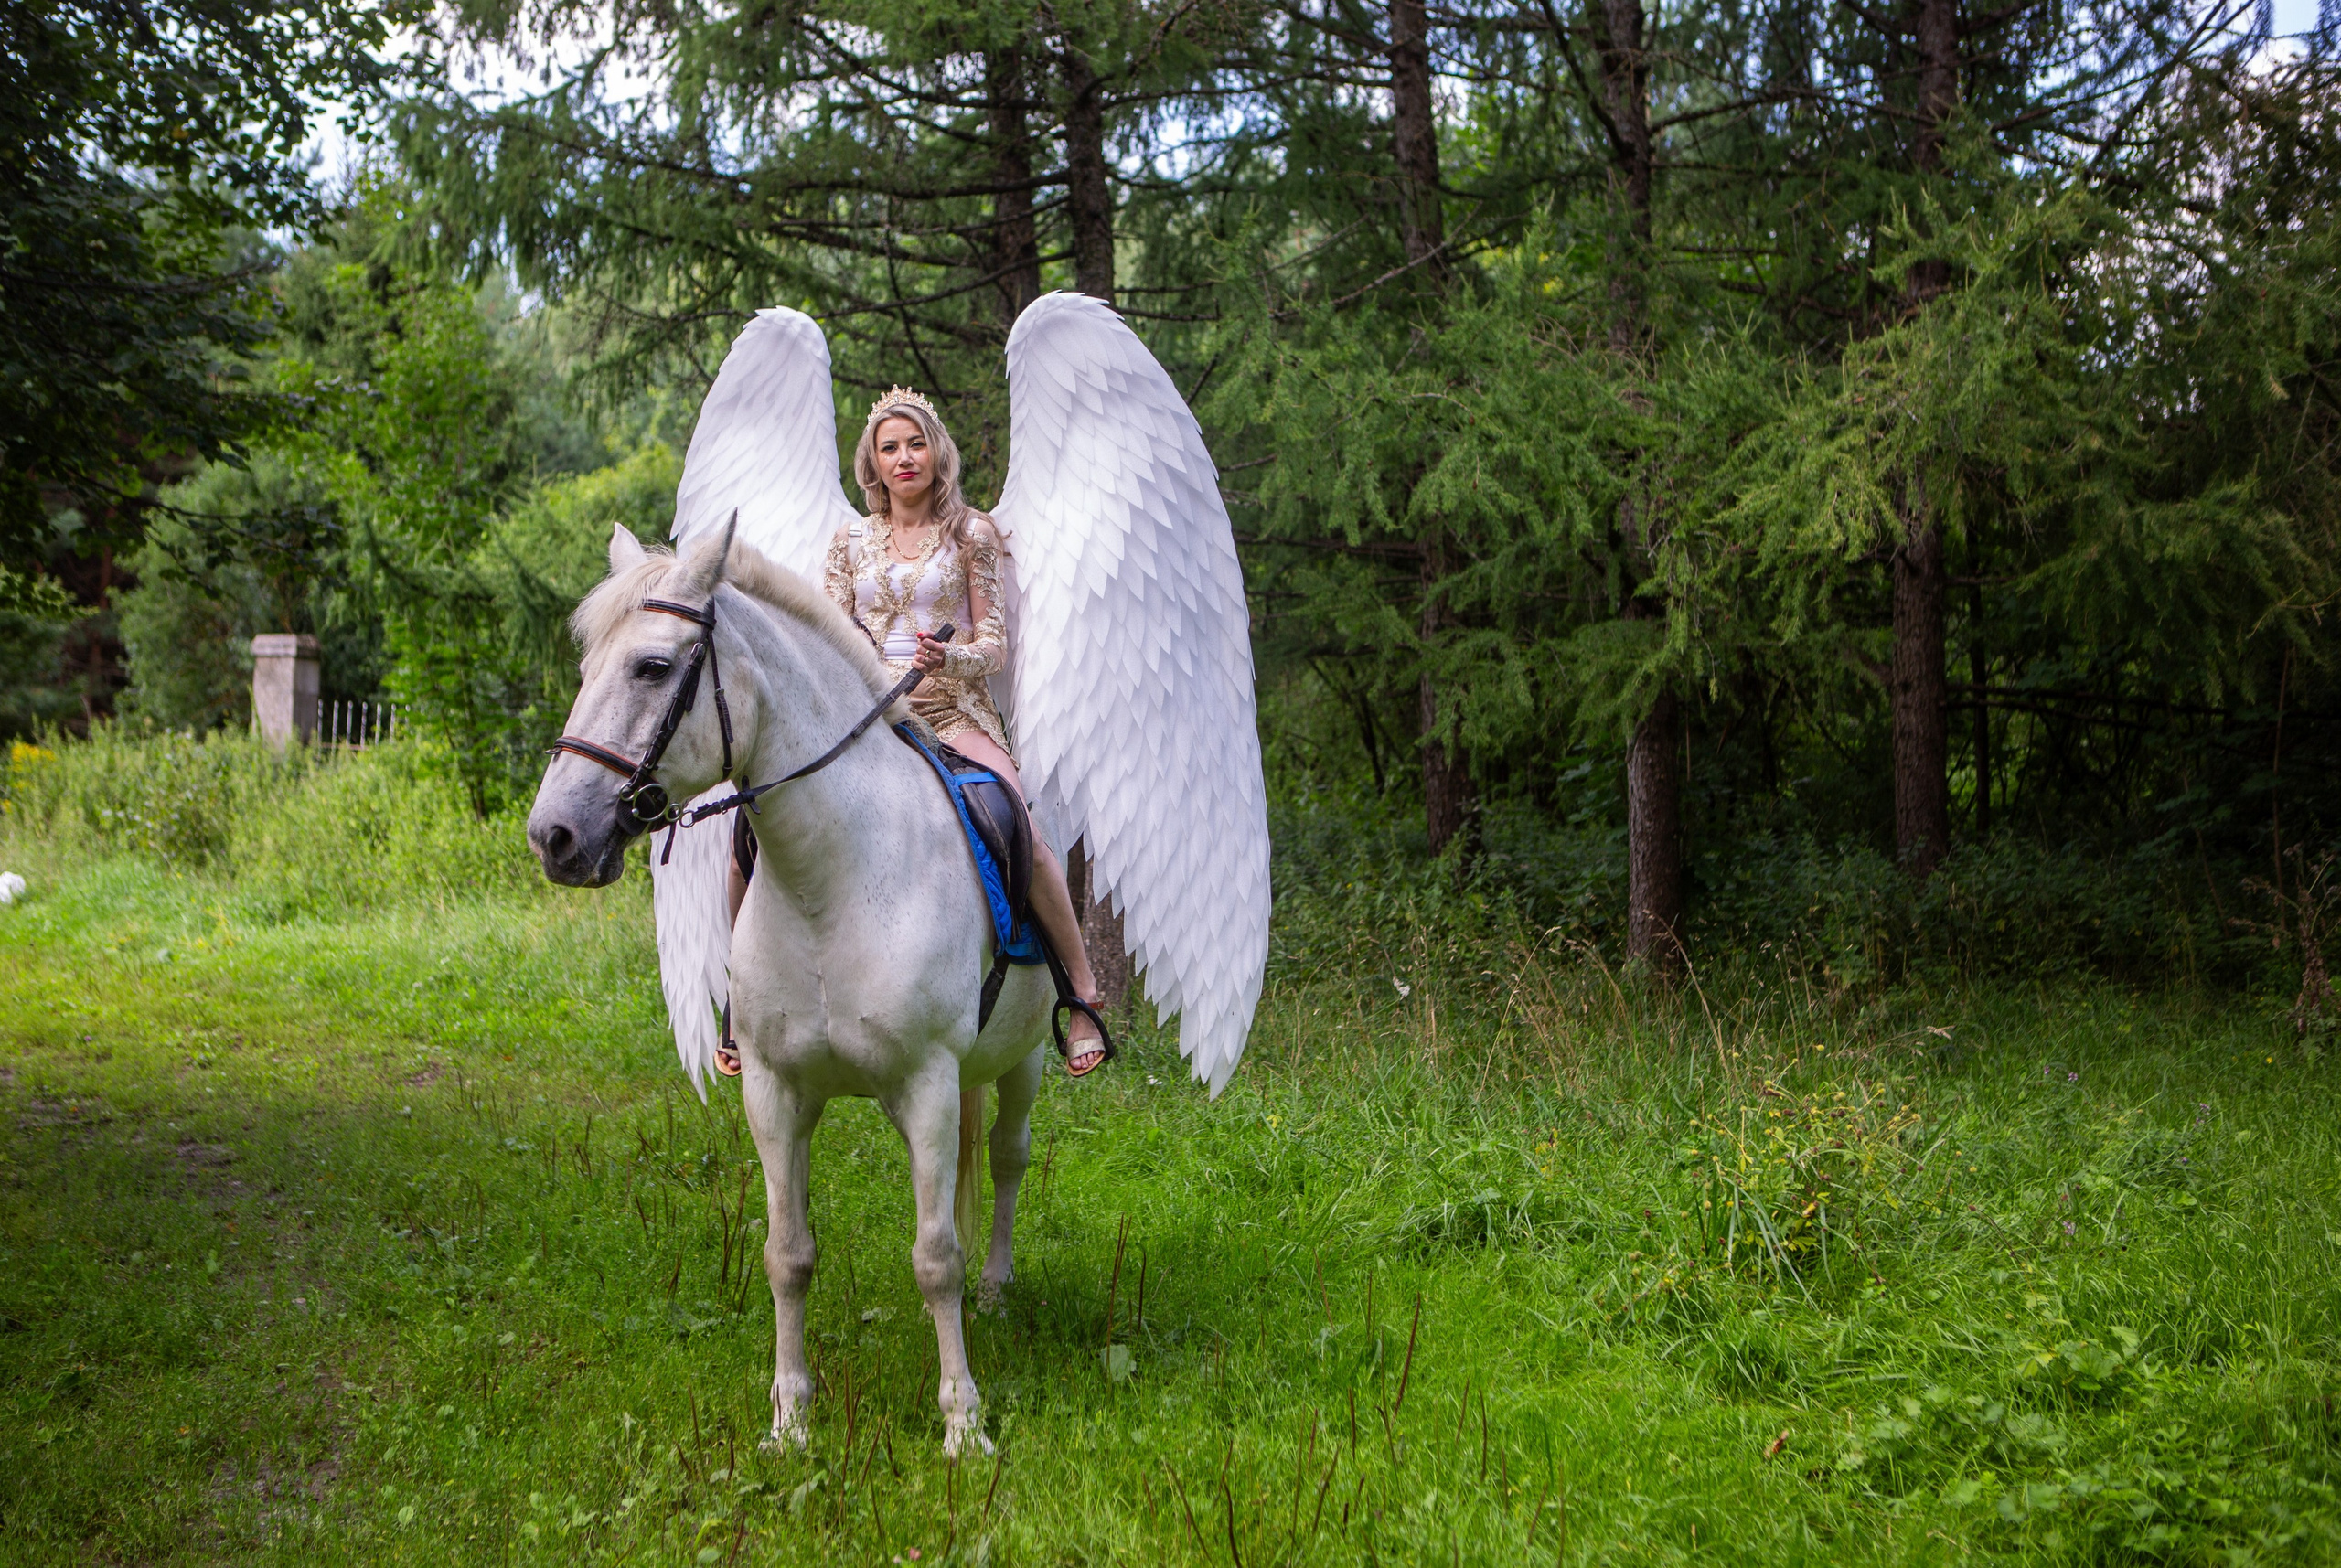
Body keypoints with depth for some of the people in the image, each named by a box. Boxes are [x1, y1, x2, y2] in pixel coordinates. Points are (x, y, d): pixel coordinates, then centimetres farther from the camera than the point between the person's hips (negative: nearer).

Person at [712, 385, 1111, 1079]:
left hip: (952, 710, -3)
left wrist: (950, 657, -20)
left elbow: (994, 644, 2)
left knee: (1020, 833, -30)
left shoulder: (969, 534, 7)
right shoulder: (851, 542, 15)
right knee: (754, 828, -15)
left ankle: (1084, 996, -18)